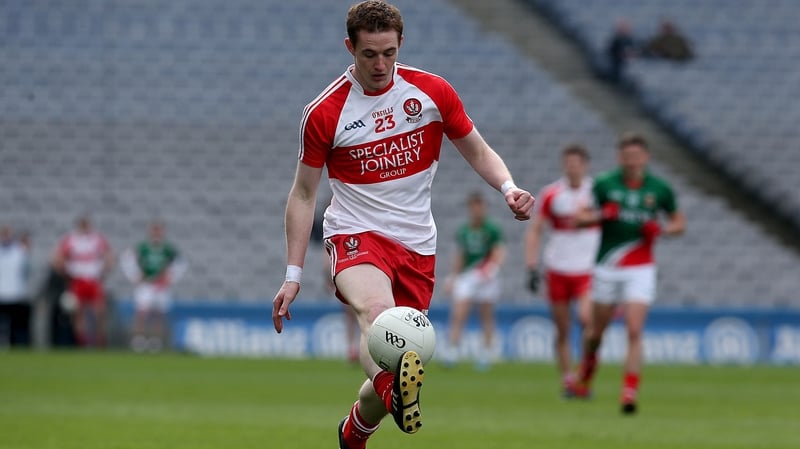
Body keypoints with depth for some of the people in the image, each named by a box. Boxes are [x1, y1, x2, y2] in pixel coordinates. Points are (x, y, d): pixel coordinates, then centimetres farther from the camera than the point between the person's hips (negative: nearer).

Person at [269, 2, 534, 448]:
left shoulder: (432, 92, 0)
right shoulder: (324, 113, -6)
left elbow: (478, 151, 11)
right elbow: (304, 194, 2)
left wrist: (509, 187, -10)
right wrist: (293, 275, -2)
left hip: (417, 245, 3)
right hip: (356, 236, -3)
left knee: (395, 370, 3)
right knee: (375, 309, -38)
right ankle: (395, 390, -67)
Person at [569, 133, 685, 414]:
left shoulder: (659, 189, -1)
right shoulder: (605, 185, -2)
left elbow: (679, 223, 10)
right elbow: (581, 218, 3)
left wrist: (660, 229, -11)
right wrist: (600, 215, -18)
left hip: (640, 269, -1)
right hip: (607, 267, 1)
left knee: (634, 331, -15)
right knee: (597, 331, 12)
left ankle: (629, 394, -15)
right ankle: (585, 375, 40)